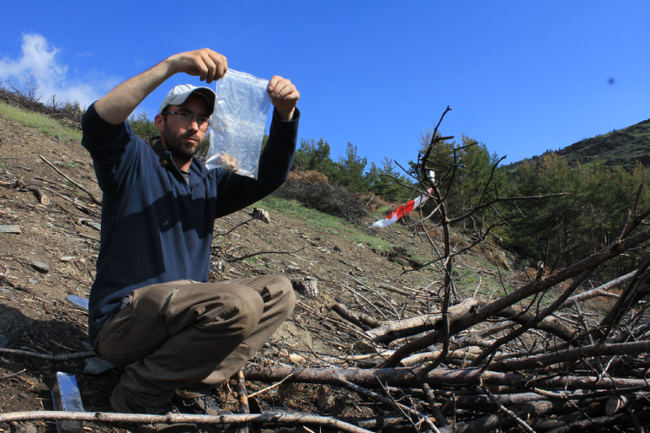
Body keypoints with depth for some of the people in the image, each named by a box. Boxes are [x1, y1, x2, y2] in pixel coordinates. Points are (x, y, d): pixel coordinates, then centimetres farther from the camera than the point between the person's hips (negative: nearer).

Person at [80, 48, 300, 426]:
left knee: (280, 291, -4)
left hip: (182, 316, 7)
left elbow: (269, 178, 3)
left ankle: (194, 378, -18)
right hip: (121, 320, -7)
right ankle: (142, 390, -12)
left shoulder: (208, 183, 17)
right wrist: (171, 65, -27)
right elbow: (98, 122, -21)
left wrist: (285, 115, -13)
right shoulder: (135, 161, 2)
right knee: (240, 303, -29)